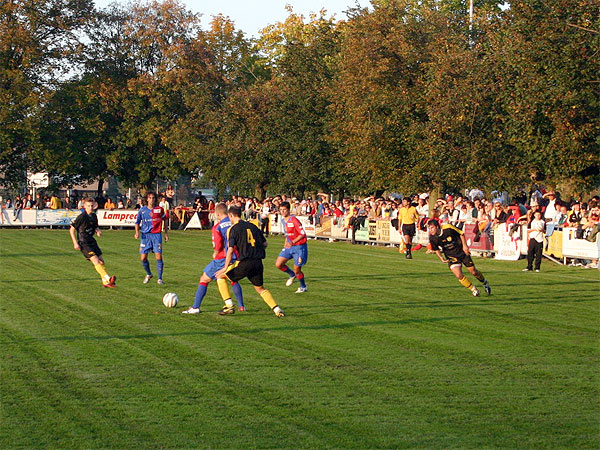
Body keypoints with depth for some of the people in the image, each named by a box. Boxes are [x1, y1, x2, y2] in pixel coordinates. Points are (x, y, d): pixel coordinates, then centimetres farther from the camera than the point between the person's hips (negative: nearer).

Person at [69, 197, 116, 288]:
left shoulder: (94, 216, 7)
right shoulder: (82, 217, -14)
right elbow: (72, 229, -10)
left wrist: (98, 231, -1)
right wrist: (75, 243, -13)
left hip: (92, 242, 8)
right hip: (84, 244, -8)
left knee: (101, 261, 6)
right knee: (95, 260, -20)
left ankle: (105, 282, 15)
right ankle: (107, 278, -29)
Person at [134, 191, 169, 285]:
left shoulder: (159, 209, 1)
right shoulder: (142, 210, 2)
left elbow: (164, 220, 15)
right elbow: (137, 222, 10)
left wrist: (166, 233, 16)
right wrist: (137, 232, -7)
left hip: (157, 235, -1)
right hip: (145, 235, 1)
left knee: (159, 257, -10)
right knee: (143, 258, -1)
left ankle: (160, 279, 1)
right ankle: (148, 274, 26)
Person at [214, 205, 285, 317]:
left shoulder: (233, 229, -3)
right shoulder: (253, 226, 14)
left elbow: (230, 249, -11)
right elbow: (264, 244, 16)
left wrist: (225, 268, -8)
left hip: (244, 263, -6)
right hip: (258, 262, 6)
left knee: (220, 276, 10)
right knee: (260, 288, 20)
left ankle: (229, 305, 2)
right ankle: (277, 310, 7)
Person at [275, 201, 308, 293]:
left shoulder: (294, 220, -20)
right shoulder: (283, 220, 6)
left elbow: (303, 234, -23)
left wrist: (292, 242, -32)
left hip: (299, 247, -8)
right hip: (289, 247, 8)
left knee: (297, 271, -3)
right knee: (278, 264, -4)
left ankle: (303, 287, 24)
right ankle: (292, 275, 24)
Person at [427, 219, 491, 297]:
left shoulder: (448, 228, -24)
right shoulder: (432, 238, -17)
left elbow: (461, 233, -7)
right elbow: (436, 249, 3)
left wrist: (464, 245, -13)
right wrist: (441, 258, -11)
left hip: (462, 252, -1)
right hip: (451, 257, 1)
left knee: (473, 272, 7)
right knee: (459, 275, -16)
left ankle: (485, 282, 37)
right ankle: (474, 290, 5)